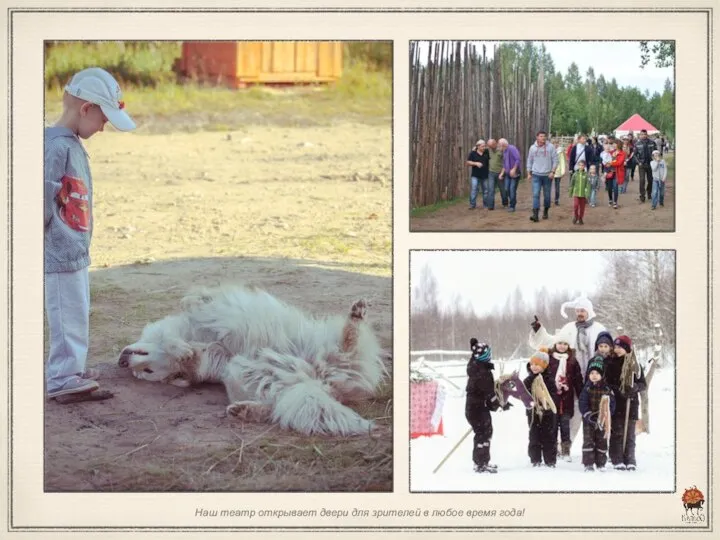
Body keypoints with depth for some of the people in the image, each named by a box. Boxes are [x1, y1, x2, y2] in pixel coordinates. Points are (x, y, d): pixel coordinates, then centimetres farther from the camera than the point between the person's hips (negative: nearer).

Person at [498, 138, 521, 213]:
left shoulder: (512, 149, -15)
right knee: (507, 189, 6)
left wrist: (514, 169, -24)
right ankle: (512, 201, 26)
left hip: (514, 173, -8)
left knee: (512, 189, -7)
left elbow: (518, 159, -22)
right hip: (508, 173, 8)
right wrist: (502, 173, 15)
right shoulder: (504, 151, 14)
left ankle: (512, 206, 1)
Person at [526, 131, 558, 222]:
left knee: (547, 195, 9)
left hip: (547, 175, -1)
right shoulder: (532, 148, 4)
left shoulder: (550, 147, -3)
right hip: (536, 175, 1)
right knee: (536, 194, -11)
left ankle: (546, 211, 26)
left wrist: (553, 172, -11)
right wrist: (529, 173, 10)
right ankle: (535, 214, -16)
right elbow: (529, 161, 12)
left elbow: (555, 160, -2)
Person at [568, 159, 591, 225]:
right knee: (575, 205, -12)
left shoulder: (586, 175, -3)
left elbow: (588, 185, -6)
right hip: (576, 193, 0)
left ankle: (580, 219, 22)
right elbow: (572, 184, 9)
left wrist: (587, 194, -13)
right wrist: (570, 193, 11)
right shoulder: (575, 174, 1)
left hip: (583, 194, 0)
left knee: (582, 207, 7)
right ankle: (575, 217, 10)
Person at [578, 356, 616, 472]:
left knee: (602, 441, 6)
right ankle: (588, 463, 1)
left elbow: (612, 404, -1)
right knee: (588, 441, -2)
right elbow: (583, 404, -6)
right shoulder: (587, 388, 0)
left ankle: (601, 463, 14)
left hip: (602, 420, 1)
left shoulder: (607, 389, 1)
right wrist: (589, 415, -19)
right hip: (588, 420, -1)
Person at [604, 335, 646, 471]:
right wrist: (618, 391, -16)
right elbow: (605, 383, -1)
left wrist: (635, 387, -14)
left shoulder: (635, 365, 6)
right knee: (617, 433, -3)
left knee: (630, 433, 4)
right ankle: (617, 460, 1)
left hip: (631, 404, 1)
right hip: (615, 404, -1)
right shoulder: (610, 362, 1)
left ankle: (630, 461, 9)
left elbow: (643, 384, 8)